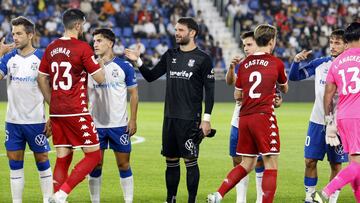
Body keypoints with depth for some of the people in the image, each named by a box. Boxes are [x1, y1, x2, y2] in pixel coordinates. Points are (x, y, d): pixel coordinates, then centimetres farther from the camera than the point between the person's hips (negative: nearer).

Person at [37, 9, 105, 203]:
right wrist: (100, 62, 12)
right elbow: (100, 78, -8)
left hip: (56, 113, 7)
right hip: (76, 112, -7)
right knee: (93, 155, 0)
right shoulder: (82, 48, -10)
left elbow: (41, 79, 14)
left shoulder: (51, 48, 9)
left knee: (63, 158, 11)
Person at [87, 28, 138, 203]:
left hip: (119, 124, -2)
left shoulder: (124, 66, -2)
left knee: (124, 165, 3)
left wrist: (133, 119, -5)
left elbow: (133, 93, 2)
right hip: (95, 124, 2)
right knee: (95, 166, 3)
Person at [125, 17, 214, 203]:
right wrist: (138, 61, 0)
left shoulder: (202, 59, -4)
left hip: (190, 119, -5)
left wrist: (206, 119, -10)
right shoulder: (170, 55, 11)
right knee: (171, 161, 10)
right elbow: (150, 76, 16)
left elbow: (209, 90, -5)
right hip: (170, 117, 5)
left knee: (190, 161, -4)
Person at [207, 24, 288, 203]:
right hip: (264, 117, -5)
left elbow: (237, 95, 17)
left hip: (244, 118, 5)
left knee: (247, 164, 15)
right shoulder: (276, 63, -1)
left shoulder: (244, 64, 10)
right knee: (271, 165, 0)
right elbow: (284, 89, 18)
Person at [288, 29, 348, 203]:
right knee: (310, 161, 3)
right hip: (317, 121, 3)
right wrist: (297, 61, -11)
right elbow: (294, 77, 7)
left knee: (336, 165, 2)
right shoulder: (320, 64, 4)